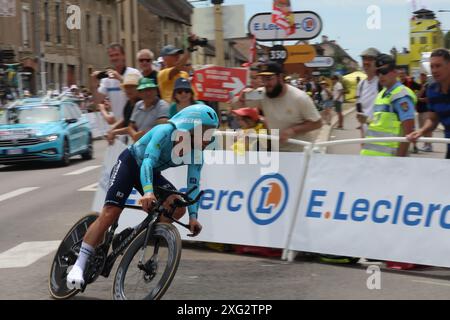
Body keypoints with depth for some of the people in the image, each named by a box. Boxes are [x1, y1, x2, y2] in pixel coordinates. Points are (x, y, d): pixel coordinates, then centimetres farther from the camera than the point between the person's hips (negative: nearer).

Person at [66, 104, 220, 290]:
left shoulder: (196, 154, -12)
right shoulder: (166, 131, -30)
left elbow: (193, 186, -14)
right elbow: (148, 161, -40)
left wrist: (193, 216, -29)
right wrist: (148, 192, -56)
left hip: (152, 173, 6)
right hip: (130, 163, -6)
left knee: (178, 207, -17)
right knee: (109, 214, -20)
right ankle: (79, 265, -16)